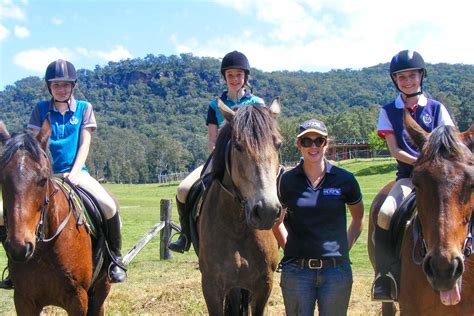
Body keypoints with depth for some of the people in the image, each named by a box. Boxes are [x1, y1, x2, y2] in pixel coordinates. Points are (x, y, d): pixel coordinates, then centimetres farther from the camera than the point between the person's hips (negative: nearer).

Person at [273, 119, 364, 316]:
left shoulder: (345, 180, -1)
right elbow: (277, 222, 13)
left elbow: (358, 218, 12)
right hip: (296, 270, 0)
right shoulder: (287, 181, -1)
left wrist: (343, 248, 4)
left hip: (336, 269, 0)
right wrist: (289, 249, 3)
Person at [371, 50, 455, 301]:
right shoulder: (388, 111, 8)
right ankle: (386, 279, -18)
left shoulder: (437, 108, 10)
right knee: (385, 214, -29)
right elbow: (395, 151, -1)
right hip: (407, 176, 0)